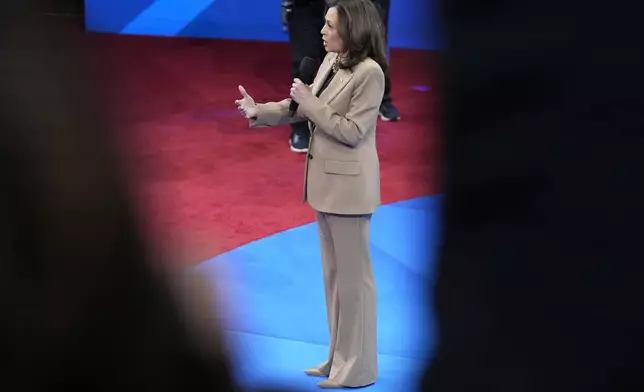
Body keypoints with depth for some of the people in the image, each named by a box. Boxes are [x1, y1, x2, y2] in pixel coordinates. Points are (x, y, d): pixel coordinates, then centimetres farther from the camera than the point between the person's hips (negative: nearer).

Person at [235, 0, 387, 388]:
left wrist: (309, 100, -17)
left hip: (349, 184, -9)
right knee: (334, 272, 15)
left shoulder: (370, 72, -19)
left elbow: (351, 132, -21)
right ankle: (339, 356, 25)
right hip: (327, 180, 9)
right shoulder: (331, 62, 6)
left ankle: (357, 366, 9)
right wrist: (258, 111, 6)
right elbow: (302, 109, 14)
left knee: (353, 274, 0)